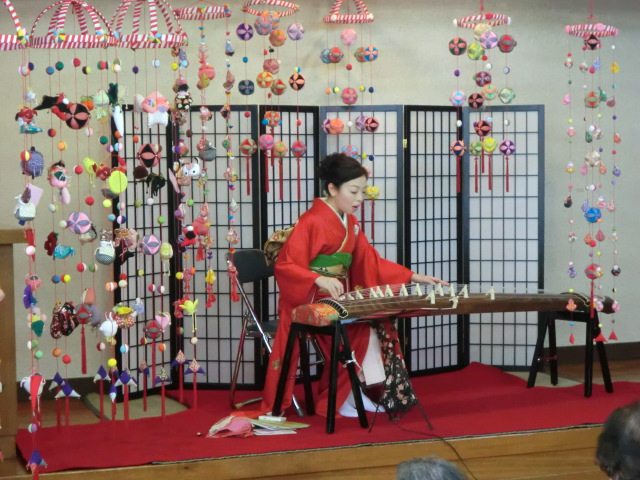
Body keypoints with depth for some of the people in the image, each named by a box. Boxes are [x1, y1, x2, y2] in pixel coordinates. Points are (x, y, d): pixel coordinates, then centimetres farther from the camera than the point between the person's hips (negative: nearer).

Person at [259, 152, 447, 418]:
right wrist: (320, 280, -38)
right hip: (309, 304, -8)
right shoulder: (311, 222, -15)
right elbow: (285, 265, -21)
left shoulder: (350, 224, 12)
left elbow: (371, 262, 16)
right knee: (360, 330, -27)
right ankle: (338, 399, -13)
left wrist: (412, 277, 7)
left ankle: (351, 395, -6)